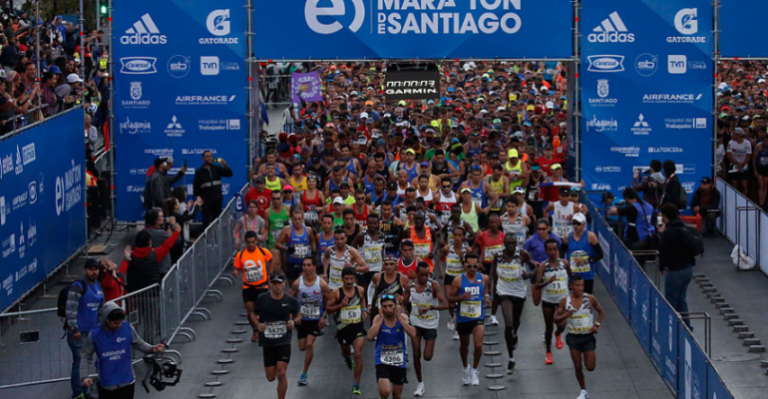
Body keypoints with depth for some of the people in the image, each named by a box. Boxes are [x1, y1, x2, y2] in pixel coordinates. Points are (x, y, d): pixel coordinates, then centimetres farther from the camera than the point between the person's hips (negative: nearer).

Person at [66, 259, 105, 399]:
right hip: (79, 331, -8)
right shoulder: (78, 287, -14)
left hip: (92, 330, 8)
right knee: (79, 361, -4)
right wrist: (74, 329, -20)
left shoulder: (98, 286, 12)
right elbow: (71, 309, -18)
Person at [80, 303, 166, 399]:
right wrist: (84, 376, -14)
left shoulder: (128, 328, -9)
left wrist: (153, 349, -15)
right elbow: (86, 357, -2)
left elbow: (139, 344, 4)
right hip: (106, 385, -1)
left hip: (126, 382, 1)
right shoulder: (94, 334, -12)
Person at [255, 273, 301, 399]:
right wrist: (257, 324, -10)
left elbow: (298, 315, 11)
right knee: (270, 377, 9)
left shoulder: (291, 301, -4)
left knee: (281, 374, -13)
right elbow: (253, 314, 10)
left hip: (284, 342, -1)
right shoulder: (262, 299, -5)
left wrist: (294, 321, -11)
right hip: (267, 342, 1)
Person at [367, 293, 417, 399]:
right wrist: (381, 318, -21)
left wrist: (398, 317, -21)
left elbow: (413, 334, -22)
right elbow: (370, 337, -23)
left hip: (399, 360, 2)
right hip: (382, 360, -2)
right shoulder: (378, 318, -9)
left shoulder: (402, 317, -6)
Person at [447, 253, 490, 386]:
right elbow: (450, 297, -4)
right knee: (464, 345, 19)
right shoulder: (458, 281, -11)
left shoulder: (484, 279, -4)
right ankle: (465, 367, 45)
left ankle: (475, 370, 7)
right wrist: (461, 297, -22)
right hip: (463, 318, 0)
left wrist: (486, 296, -1)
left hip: (478, 317, 0)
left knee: (478, 345, -16)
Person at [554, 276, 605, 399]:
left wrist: (597, 325, -8)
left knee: (590, 367, -1)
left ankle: (591, 357, 35)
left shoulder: (590, 298, -9)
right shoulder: (565, 301, -7)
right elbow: (556, 319, -2)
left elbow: (600, 312, 7)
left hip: (588, 336, -1)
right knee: (578, 367, 3)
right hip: (573, 337, 1)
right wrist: (565, 315, -23)